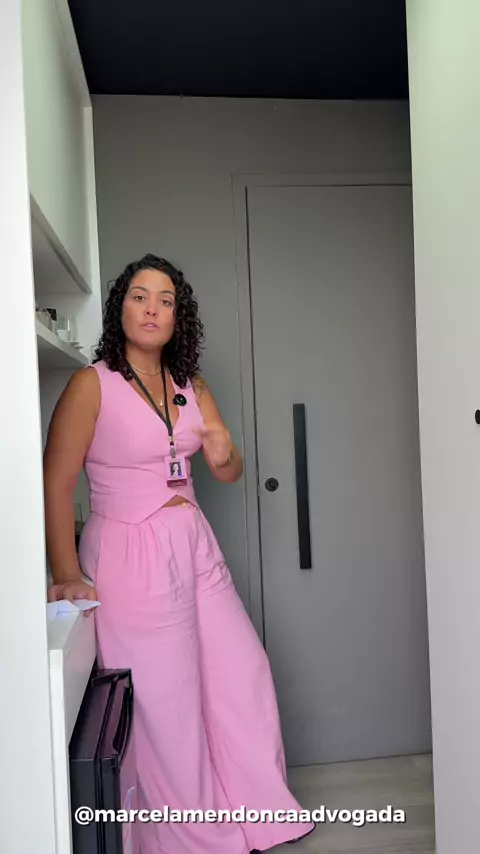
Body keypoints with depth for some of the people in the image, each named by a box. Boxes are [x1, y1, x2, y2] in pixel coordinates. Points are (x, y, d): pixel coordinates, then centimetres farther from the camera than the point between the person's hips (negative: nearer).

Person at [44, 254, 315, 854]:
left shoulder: (190, 386, 7)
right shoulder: (92, 384, -11)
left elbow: (229, 474, 9)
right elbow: (55, 485, -13)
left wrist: (224, 456, -14)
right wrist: (68, 574, -20)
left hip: (194, 547, 7)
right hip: (130, 556, -6)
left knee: (243, 673, 14)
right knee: (165, 703, 6)